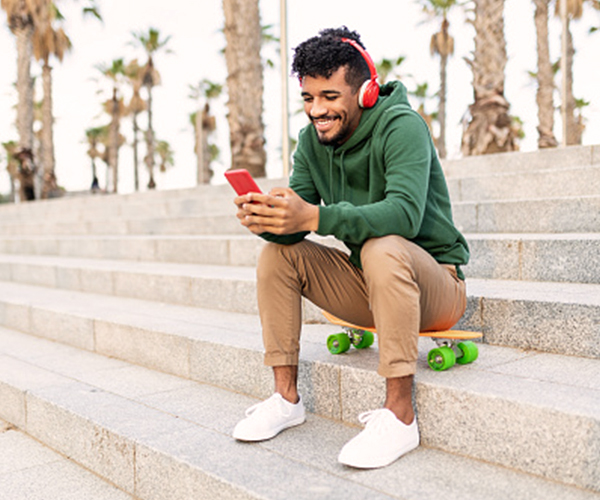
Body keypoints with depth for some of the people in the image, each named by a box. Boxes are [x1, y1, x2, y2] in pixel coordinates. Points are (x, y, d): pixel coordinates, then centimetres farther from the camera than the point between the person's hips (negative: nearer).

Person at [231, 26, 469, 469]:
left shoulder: (402, 126, -18)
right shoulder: (313, 140, 2)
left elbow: (405, 212, -35)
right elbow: (294, 226, -6)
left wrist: (314, 217, -45)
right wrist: (268, 219, -30)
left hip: (433, 282, -6)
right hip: (368, 285, 7)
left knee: (382, 247, -36)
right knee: (278, 251, -7)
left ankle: (400, 415, -29)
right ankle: (287, 397, -3)